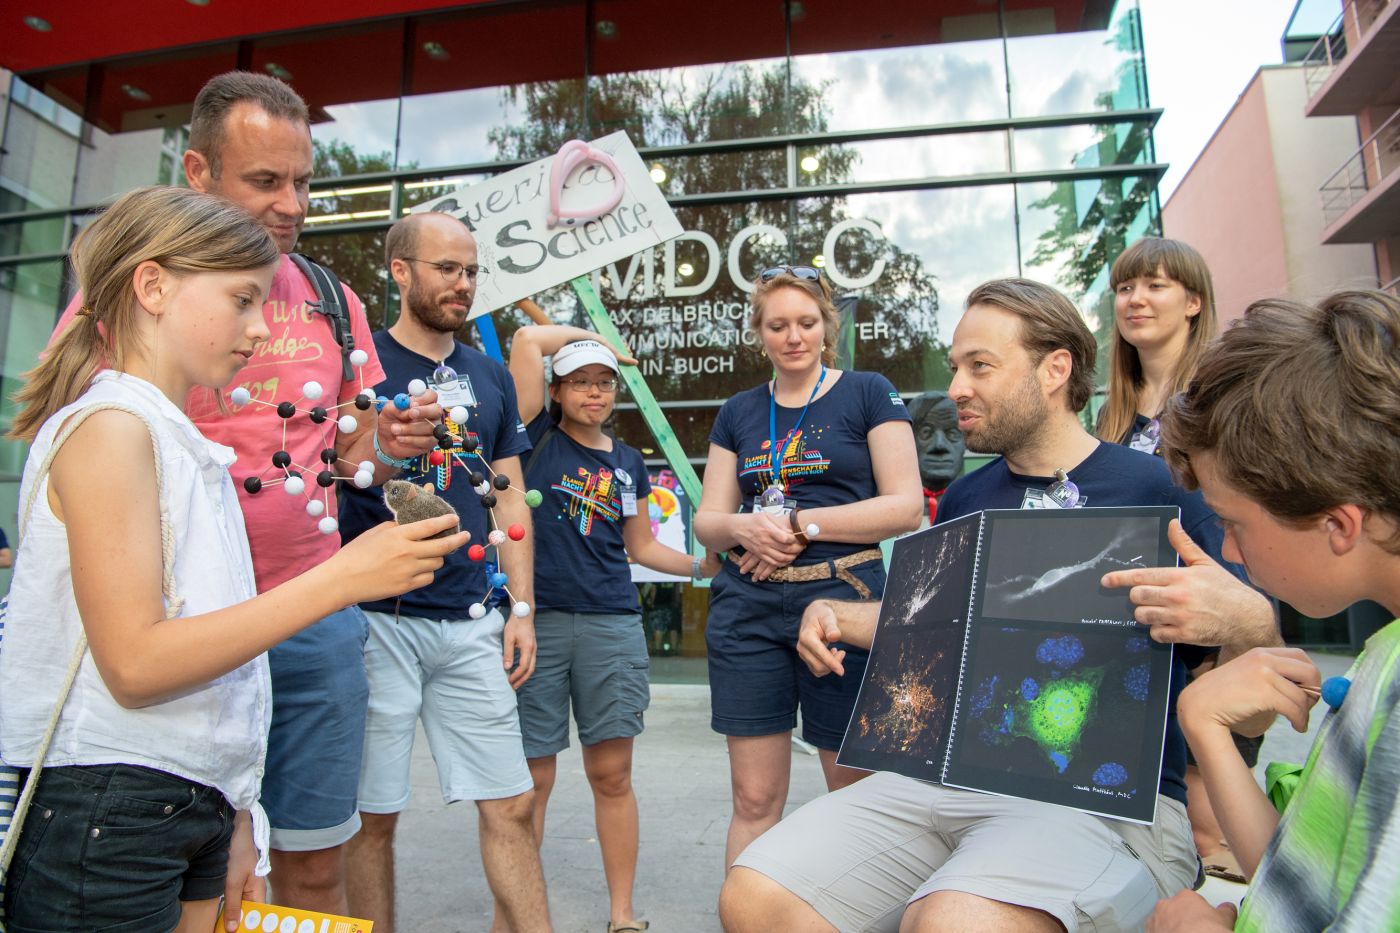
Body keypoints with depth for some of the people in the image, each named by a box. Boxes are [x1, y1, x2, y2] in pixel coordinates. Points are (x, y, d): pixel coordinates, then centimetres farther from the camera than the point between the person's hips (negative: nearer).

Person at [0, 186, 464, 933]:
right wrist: (340, 578, -23)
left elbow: (209, 635, 11)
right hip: (107, 812, -8)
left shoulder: (183, 443, 12)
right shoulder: (109, 426, -14)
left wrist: (231, 818, 12)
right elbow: (135, 662, -21)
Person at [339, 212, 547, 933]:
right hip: (377, 620, -3)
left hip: (472, 622, 4)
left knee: (511, 805, 6)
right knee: (372, 814, 7)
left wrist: (521, 607, 8)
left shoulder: (490, 377, 14)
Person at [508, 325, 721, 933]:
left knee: (612, 774, 8)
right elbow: (528, 339, -5)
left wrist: (704, 566, 10)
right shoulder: (539, 438, 3)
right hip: (536, 620, -3)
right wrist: (587, 335, 9)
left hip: (613, 624, 3)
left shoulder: (628, 463, 14)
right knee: (531, 778, 6)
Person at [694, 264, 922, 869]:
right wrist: (744, 528, -10)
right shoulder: (738, 413, 14)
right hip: (747, 608, 3)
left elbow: (905, 506, -5)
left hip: (843, 597, -2)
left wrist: (800, 524, -11)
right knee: (754, 798, 7)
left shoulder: (868, 394, 3)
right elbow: (707, 519, 13)